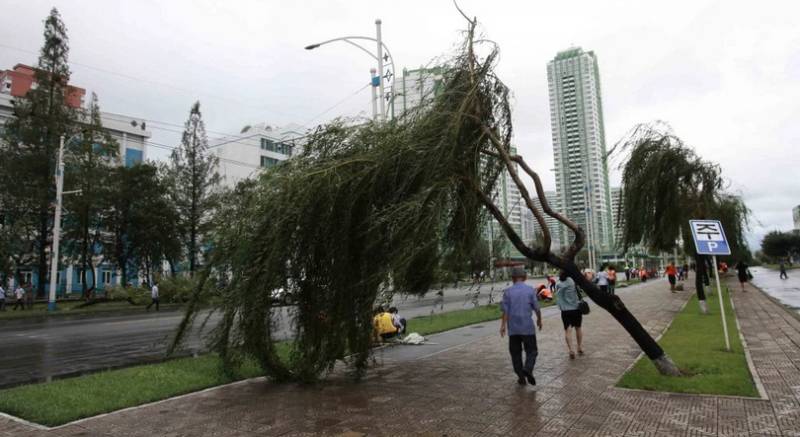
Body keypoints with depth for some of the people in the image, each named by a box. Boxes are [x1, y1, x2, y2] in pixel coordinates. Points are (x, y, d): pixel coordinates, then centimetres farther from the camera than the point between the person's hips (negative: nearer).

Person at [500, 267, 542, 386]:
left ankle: (521, 377, 15)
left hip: (513, 328, 2)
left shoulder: (508, 291, -1)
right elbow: (536, 308, -1)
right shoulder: (530, 290, -3)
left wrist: (503, 325, 1)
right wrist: (539, 320, 15)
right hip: (527, 327, -2)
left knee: (515, 353, 12)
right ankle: (527, 369, -16)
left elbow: (505, 310, -4)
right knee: (532, 351, 8)